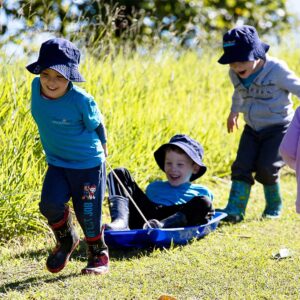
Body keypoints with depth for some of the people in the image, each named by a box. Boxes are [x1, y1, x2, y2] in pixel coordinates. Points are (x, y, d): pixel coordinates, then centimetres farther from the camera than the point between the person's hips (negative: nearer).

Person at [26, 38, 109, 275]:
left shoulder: (81, 100, -24)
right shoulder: (36, 87, -8)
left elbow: (97, 126, -7)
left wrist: (101, 153, 8)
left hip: (88, 164, -4)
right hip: (57, 163, 4)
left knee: (87, 214, 0)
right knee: (50, 204, -14)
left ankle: (99, 254, 28)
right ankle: (66, 241, 16)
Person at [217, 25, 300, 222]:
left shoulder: (276, 69, -21)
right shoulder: (235, 74, -2)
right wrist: (234, 113, 34)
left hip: (279, 127, -5)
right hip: (253, 129, 5)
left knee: (266, 168, -12)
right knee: (242, 166, -7)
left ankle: (274, 205, 12)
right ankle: (235, 210, -5)